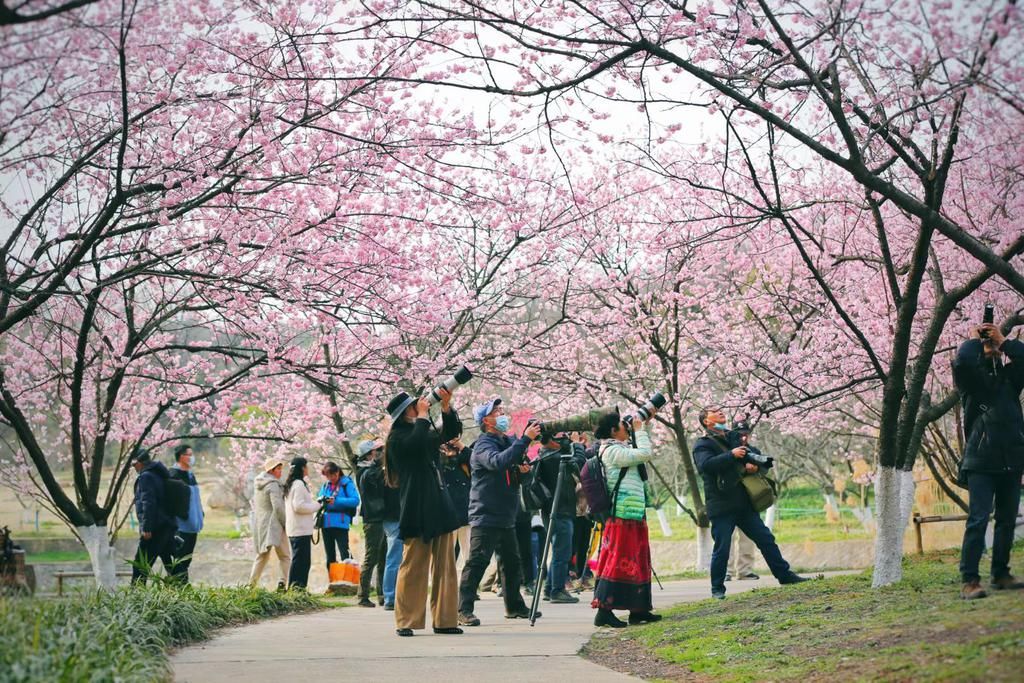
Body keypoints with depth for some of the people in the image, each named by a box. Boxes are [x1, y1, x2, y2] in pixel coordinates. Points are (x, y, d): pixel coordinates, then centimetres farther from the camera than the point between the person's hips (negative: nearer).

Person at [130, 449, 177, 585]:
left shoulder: (146, 477, -10)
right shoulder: (162, 475, 18)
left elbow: (148, 503, -20)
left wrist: (146, 527, -21)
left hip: (155, 528, -9)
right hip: (169, 525, 9)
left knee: (140, 565, -6)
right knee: (169, 563, 14)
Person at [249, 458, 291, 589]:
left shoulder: (257, 484, 14)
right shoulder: (273, 485, -13)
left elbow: (253, 502, 22)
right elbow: (278, 507, -18)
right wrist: (286, 523, -9)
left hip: (259, 523, 8)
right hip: (274, 524, -8)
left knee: (262, 555, 19)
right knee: (285, 556, -4)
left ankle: (251, 584, 16)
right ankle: (284, 581, -16)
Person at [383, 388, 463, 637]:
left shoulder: (428, 433, 20)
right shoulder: (398, 438, -1)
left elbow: (453, 432, 17)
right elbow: (416, 443, -20)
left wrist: (446, 407, 3)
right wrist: (422, 416, -8)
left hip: (440, 508, 7)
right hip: (417, 512, -7)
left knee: (445, 566, 3)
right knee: (414, 567, -7)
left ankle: (444, 620, 6)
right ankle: (406, 622, -2)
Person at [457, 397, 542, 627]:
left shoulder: (507, 442, 16)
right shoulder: (484, 444, -11)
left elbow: (517, 467, 28)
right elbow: (498, 462, -31)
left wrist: (523, 469, 2)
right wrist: (525, 439, -32)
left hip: (506, 515, 9)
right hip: (485, 515, -9)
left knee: (512, 562, 16)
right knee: (477, 562, -11)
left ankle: (515, 606, 27)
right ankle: (464, 610, -11)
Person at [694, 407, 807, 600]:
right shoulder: (702, 444, -3)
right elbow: (705, 464, -22)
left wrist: (754, 465, -3)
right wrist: (731, 455, -24)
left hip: (744, 503, 6)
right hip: (721, 506, -6)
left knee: (766, 539, 9)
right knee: (721, 549, -3)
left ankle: (784, 575, 17)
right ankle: (717, 589, 9)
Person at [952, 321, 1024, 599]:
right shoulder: (971, 376, 4)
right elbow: (962, 360, -18)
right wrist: (973, 339, 1)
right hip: (981, 461, -5)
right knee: (978, 520, -11)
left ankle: (1001, 574, 19)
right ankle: (969, 581, -12)